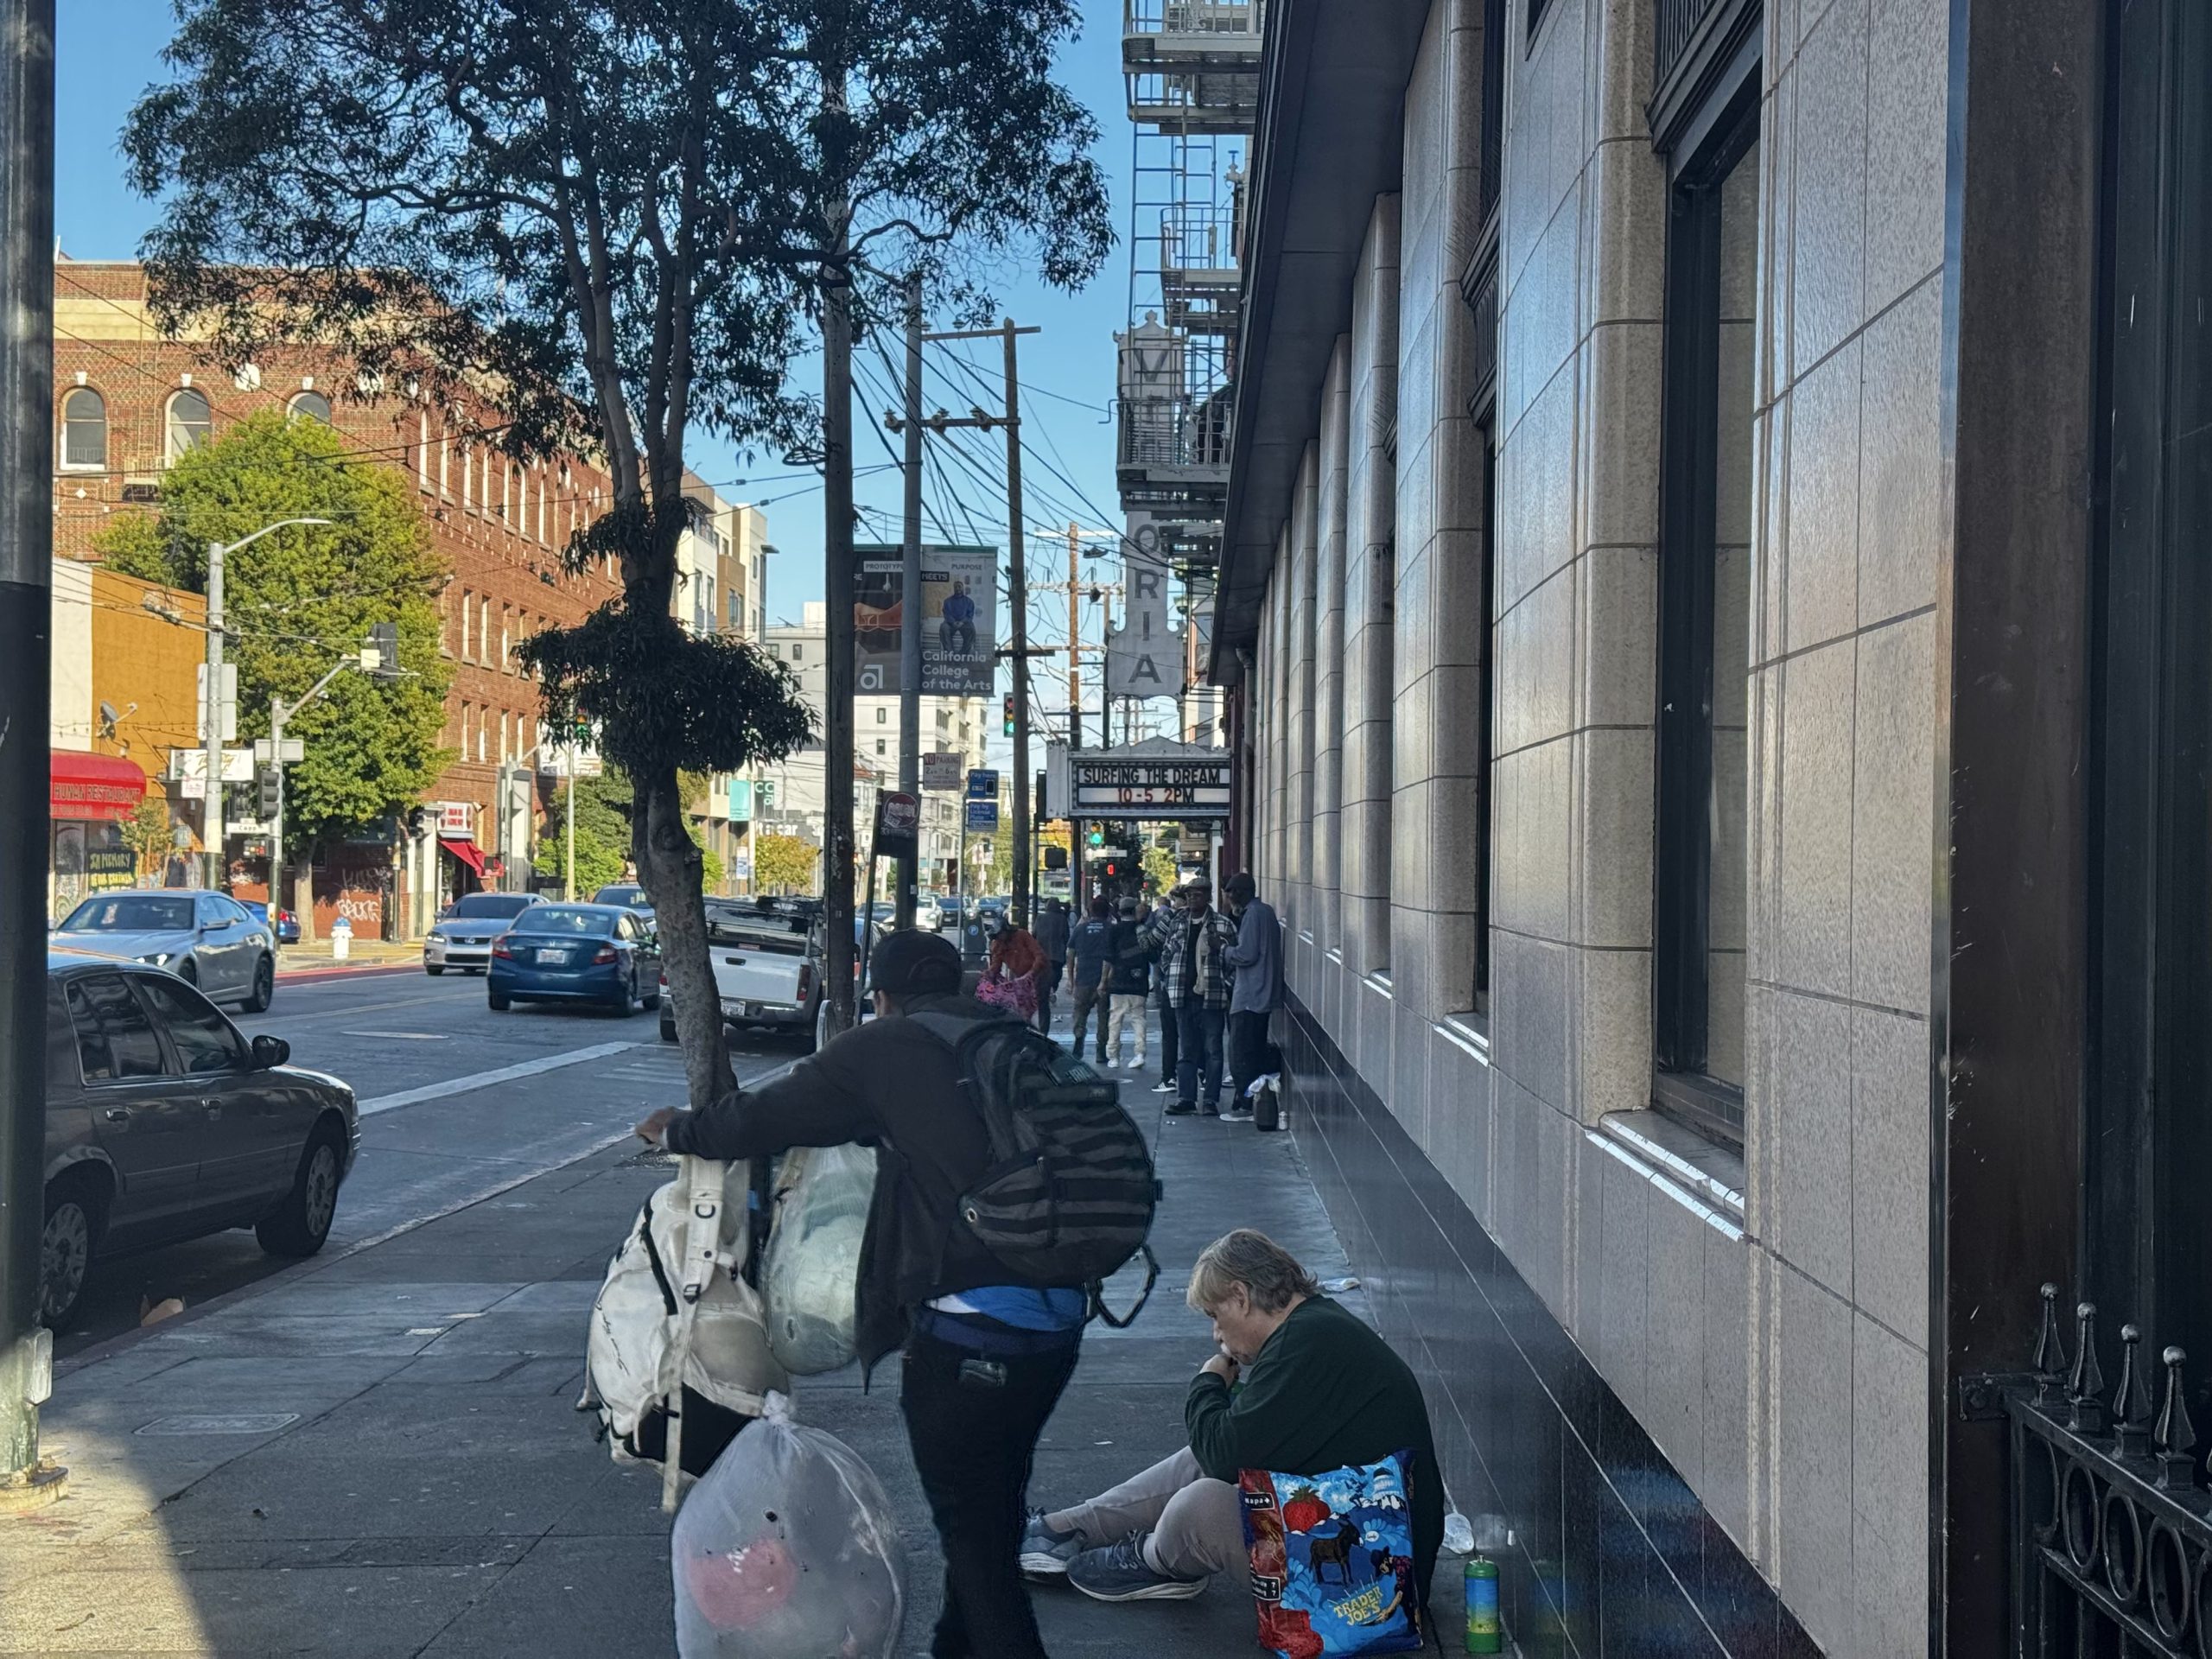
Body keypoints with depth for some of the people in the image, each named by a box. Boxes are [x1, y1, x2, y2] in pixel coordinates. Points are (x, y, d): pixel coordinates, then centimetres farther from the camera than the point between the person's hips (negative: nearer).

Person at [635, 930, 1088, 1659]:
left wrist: (676, 1130, 21)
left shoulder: (884, 1049, -3)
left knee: (971, 1525, 6)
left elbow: (760, 1119, 3)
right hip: (1059, 1317, 7)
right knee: (992, 1509, 24)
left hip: (968, 1328, -7)